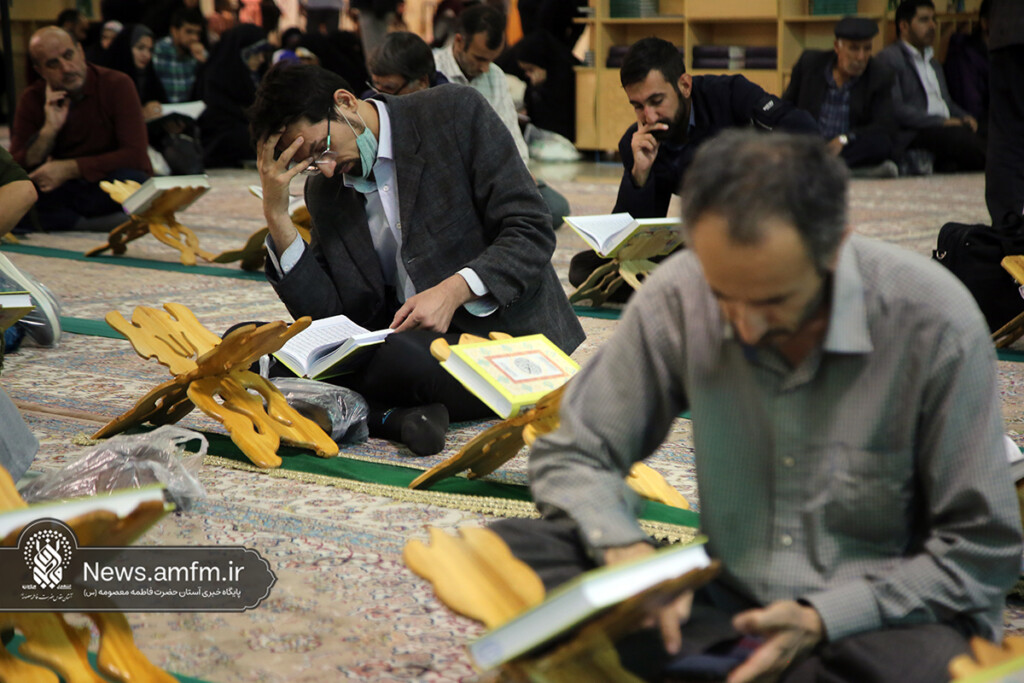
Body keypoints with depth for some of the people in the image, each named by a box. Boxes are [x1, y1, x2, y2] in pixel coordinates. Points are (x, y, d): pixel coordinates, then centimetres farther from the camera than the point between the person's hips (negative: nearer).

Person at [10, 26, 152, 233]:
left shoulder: (117, 85, -6)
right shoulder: (33, 99, 3)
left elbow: (135, 156, -16)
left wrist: (69, 169, -20)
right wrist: (49, 130, -19)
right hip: (62, 192, 3)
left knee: (130, 180, -37)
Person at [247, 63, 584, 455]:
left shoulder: (456, 113, -5)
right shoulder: (324, 191, 10)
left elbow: (532, 232, -9)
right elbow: (329, 317, 2)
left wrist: (454, 291, -23)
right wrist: (276, 214, -6)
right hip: (404, 337, 7)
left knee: (395, 353, -41)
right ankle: (395, 416, -26)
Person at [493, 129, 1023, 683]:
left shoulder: (934, 321, -17)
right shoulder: (677, 298, -9)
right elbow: (569, 456, 2)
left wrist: (822, 619, -21)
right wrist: (626, 551, -20)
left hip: (889, 620, -3)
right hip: (730, 605, 3)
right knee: (512, 551, -17)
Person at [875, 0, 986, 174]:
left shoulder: (933, 62, 32)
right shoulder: (889, 57, 2)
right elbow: (895, 108, -11)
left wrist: (964, 117, 8)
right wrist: (940, 122, -17)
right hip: (911, 137, -7)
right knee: (960, 136, -34)